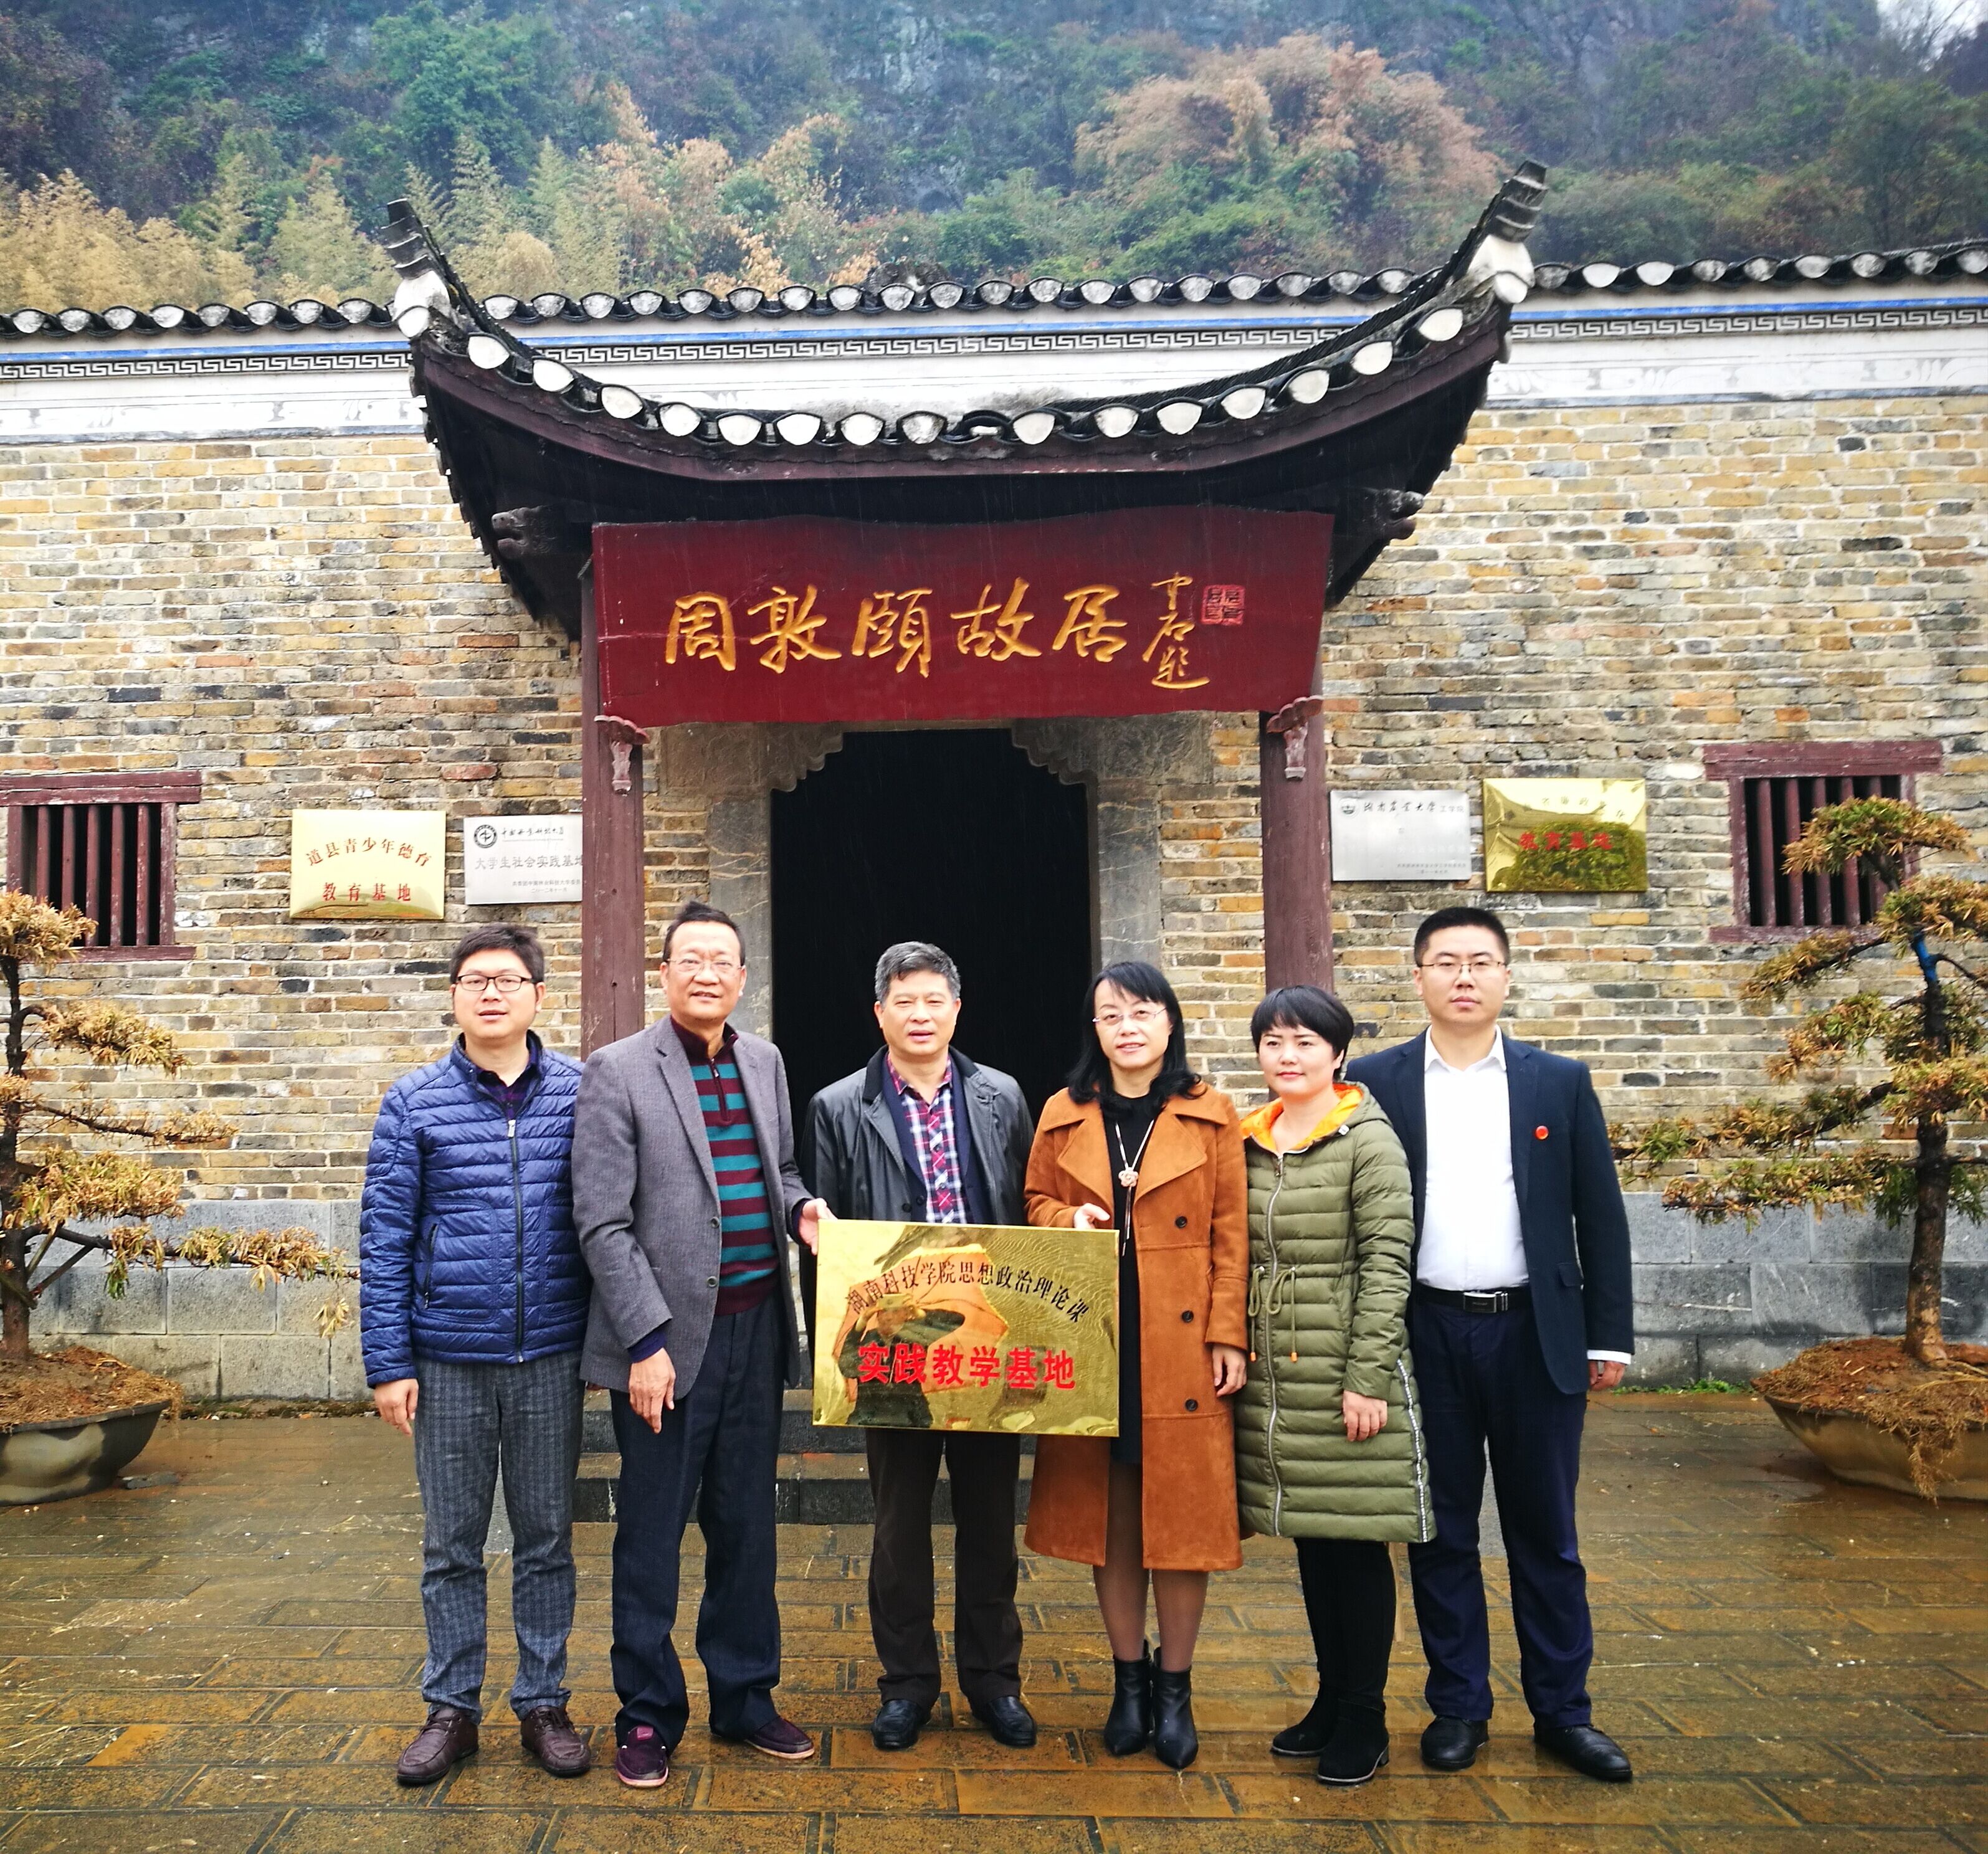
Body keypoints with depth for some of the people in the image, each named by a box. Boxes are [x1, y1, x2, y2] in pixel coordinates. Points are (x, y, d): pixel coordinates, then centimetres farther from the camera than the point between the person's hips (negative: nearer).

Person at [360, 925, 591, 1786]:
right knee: (451, 1543, 12)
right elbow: (384, 1238, 0)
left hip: (550, 1358, 0)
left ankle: (543, 1705, 27)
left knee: (546, 1538, 12)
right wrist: (388, 1363, -4)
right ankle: (451, 1708, 28)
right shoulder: (414, 1102, 0)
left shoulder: (580, 1092, -1)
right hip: (447, 1358, 0)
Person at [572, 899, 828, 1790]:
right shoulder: (617, 1071, -8)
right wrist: (647, 1340, -15)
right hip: (669, 1336, -5)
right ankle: (648, 1713, 24)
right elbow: (603, 1222, -11)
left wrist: (799, 1208, -2)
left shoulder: (765, 1063, 9)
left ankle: (745, 1697, 31)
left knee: (747, 1526, 15)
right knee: (652, 1534, 7)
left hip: (757, 1328, 5)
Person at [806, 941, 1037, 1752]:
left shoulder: (1002, 1098, 5)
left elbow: (1032, 1213, 6)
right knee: (901, 1519, 11)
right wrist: (848, 1341, -9)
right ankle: (907, 1680, 26)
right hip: (894, 1343, -1)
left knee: (990, 1517, 12)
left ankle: (993, 1676, 27)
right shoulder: (840, 1109, 0)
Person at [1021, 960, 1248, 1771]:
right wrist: (1070, 1219, -9)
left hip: (1182, 1351, -2)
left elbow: (1231, 1234, -1)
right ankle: (1129, 1678, 27)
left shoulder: (1212, 1116, 0)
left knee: (1184, 1517, 4)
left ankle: (1175, 1688, 22)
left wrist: (1229, 1337, -6)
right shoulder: (1063, 1117, 5)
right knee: (1107, 1520, 9)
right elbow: (1035, 1205, 14)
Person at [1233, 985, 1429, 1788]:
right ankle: (1331, 1699, 29)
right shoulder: (1251, 1143, 8)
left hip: (1346, 1377, -5)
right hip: (1273, 1381, 6)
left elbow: (1387, 1264, -13)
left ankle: (1365, 1720, 19)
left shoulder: (1368, 1139, -9)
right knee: (1310, 1541, 15)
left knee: (1356, 1542, 4)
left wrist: (1367, 1378, -16)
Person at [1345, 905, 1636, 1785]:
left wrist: (1610, 1337, 2)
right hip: (1425, 1336, 0)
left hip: (1535, 1332, 1)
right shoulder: (1374, 1082, 1)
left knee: (1545, 1531, 10)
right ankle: (1458, 1705, 24)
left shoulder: (1560, 1082, 4)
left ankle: (1562, 1711, 24)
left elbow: (1600, 1215, 5)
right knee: (1441, 1530, 10)